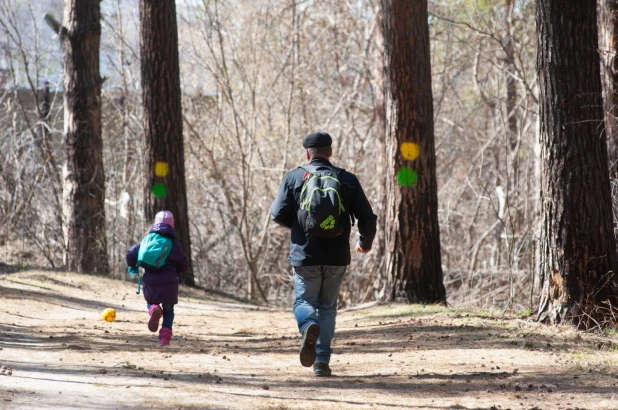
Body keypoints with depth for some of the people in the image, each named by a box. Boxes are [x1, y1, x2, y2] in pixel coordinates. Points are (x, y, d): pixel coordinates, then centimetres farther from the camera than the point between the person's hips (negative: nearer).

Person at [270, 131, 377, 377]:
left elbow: (278, 215, -4)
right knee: (327, 306, 15)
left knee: (304, 302, 10)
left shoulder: (293, 178, 0)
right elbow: (367, 218, 3)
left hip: (305, 255, -2)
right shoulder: (347, 180, 3)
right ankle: (322, 361, 7)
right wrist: (365, 243, 22)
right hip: (337, 257, 2)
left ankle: (309, 326, -25)